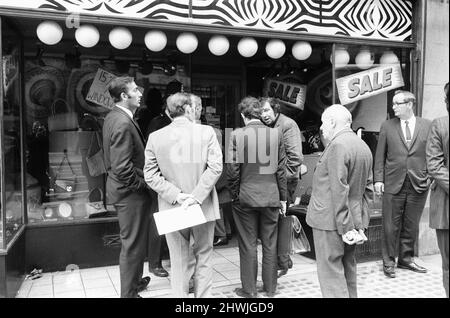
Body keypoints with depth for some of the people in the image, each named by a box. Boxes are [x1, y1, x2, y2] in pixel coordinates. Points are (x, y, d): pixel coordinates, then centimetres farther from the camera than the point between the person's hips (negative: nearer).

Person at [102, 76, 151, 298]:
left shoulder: (112, 117, 8)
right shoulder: (123, 123, -24)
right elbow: (122, 168, -27)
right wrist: (142, 184, -14)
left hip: (121, 188, 11)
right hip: (130, 191, -10)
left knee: (132, 242, 24)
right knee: (132, 244, 3)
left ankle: (134, 280, 41)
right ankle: (129, 293, 18)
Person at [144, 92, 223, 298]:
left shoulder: (155, 137, -2)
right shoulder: (206, 132, -7)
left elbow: (150, 175, -6)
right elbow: (215, 167, -14)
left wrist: (176, 195, -9)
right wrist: (196, 196, -15)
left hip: (172, 209, 1)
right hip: (203, 207, -1)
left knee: (179, 261, 13)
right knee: (203, 256, 17)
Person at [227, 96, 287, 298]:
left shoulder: (237, 135, -10)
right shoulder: (275, 134, -3)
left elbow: (232, 169, -11)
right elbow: (281, 168, 1)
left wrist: (234, 195, 2)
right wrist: (283, 197, 8)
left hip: (245, 198, -2)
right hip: (271, 197, 2)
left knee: (248, 245, 9)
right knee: (270, 245, 14)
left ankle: (249, 290, 19)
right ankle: (270, 287, 26)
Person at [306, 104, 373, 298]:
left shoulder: (337, 145, -16)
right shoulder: (364, 147, 12)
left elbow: (339, 191, -21)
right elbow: (368, 189, 14)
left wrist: (345, 227, -18)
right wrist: (360, 223, 13)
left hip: (331, 221, -9)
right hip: (355, 221, 9)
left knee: (331, 274, -2)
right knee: (348, 270, 18)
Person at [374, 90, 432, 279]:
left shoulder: (428, 126, 4)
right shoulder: (387, 126, 3)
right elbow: (379, 156, 3)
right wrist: (378, 179, -3)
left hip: (418, 185, 1)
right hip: (393, 185, -1)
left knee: (411, 226, 11)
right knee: (390, 226, 4)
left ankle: (406, 259, 28)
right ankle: (388, 262, 18)